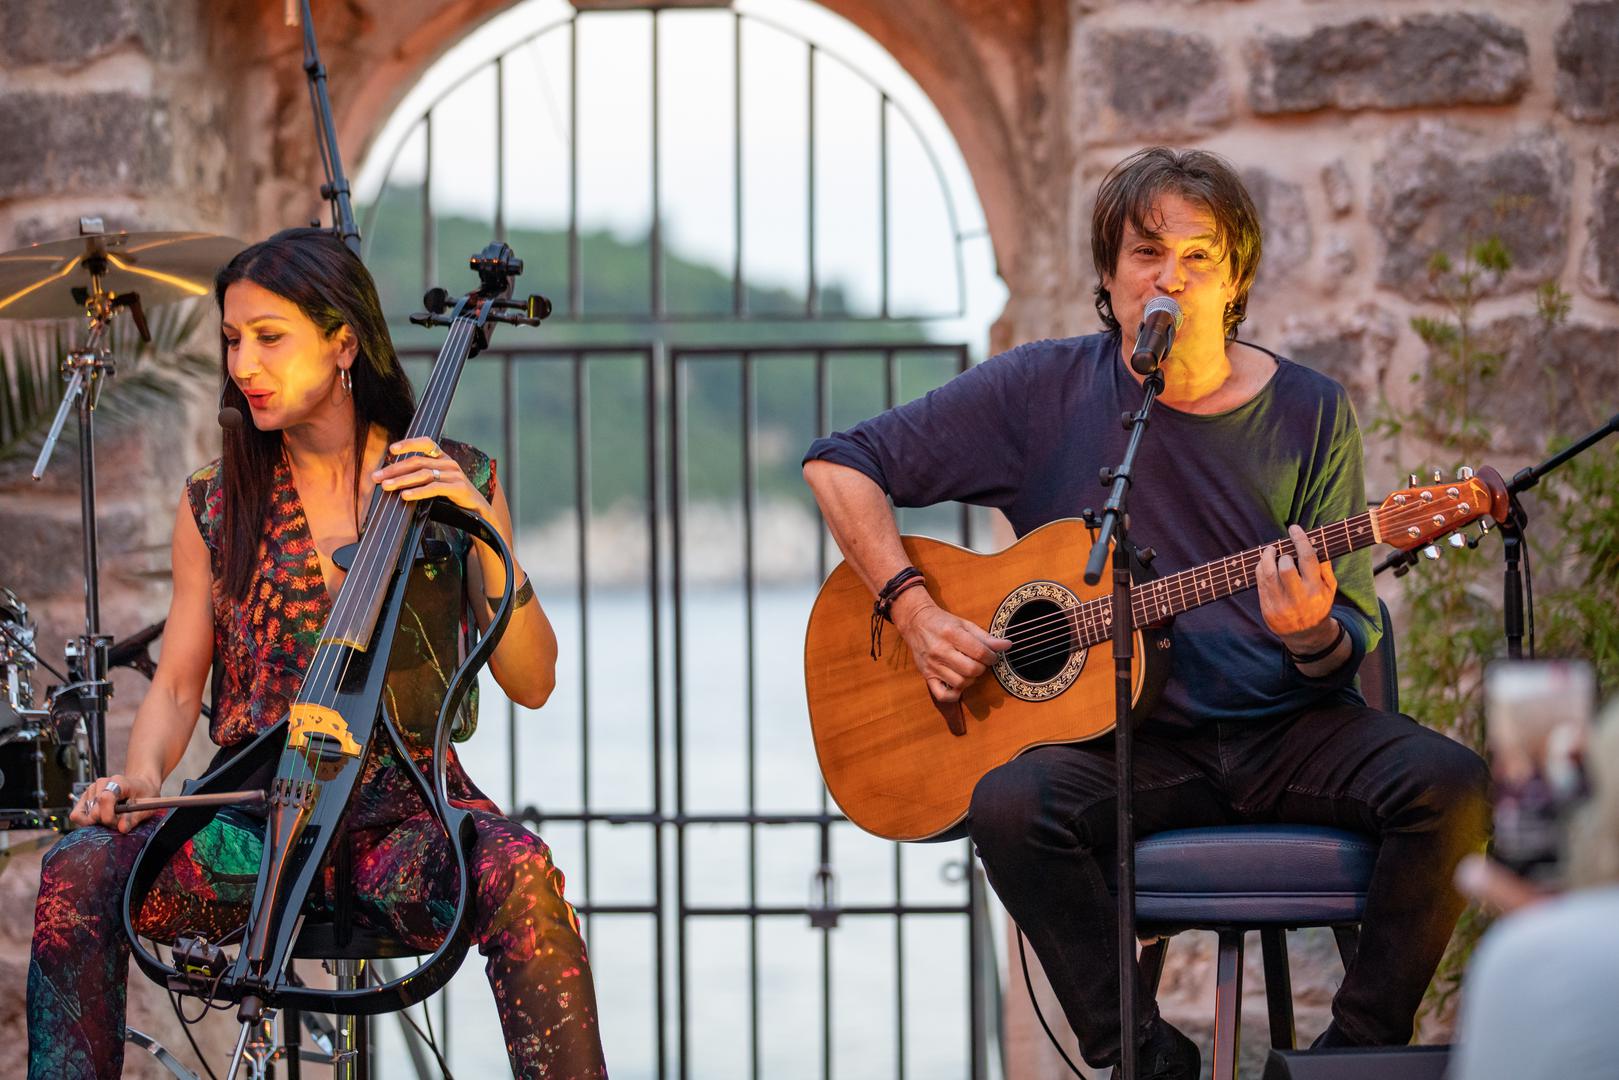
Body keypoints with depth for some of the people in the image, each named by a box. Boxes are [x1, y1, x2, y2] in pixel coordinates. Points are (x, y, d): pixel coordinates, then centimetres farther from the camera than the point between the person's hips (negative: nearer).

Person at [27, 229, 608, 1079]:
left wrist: (483, 530, -12)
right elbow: (177, 686, 13)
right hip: (255, 812, 2)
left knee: (520, 878, -36)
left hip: (405, 812, -2)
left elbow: (530, 682, 1)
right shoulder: (217, 505, 11)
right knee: (80, 872, -28)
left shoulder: (455, 485, 6)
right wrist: (140, 774, -9)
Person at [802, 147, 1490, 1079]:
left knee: (1450, 786, -27)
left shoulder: (1309, 414, 4)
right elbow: (843, 466, 4)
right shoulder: (1046, 392, 2)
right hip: (1126, 741, -1)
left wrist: (1315, 636, -22)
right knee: (1012, 805, -32)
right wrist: (914, 611, -8)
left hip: (1288, 732, 1)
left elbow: (1355, 640, 3)